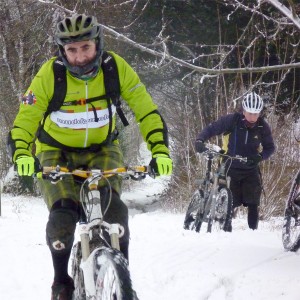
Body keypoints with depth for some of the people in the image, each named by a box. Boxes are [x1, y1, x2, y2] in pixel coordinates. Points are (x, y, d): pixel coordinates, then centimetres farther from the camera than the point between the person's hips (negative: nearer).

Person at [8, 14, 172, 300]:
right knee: (63, 217, -23)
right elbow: (25, 121, -20)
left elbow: (147, 112, -13)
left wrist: (160, 150, -26)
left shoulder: (116, 67, -18)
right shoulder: (49, 75, -22)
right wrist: (21, 154, -39)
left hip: (102, 150, 1)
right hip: (57, 153, -1)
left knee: (114, 210, -24)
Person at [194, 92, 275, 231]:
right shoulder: (232, 120, -16)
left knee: (253, 204, -6)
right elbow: (211, 129, -12)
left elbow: (270, 147, -1)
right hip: (230, 169, -1)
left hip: (250, 170, 1)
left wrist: (261, 156, -23)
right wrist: (200, 140, -31)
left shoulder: (263, 126, -10)